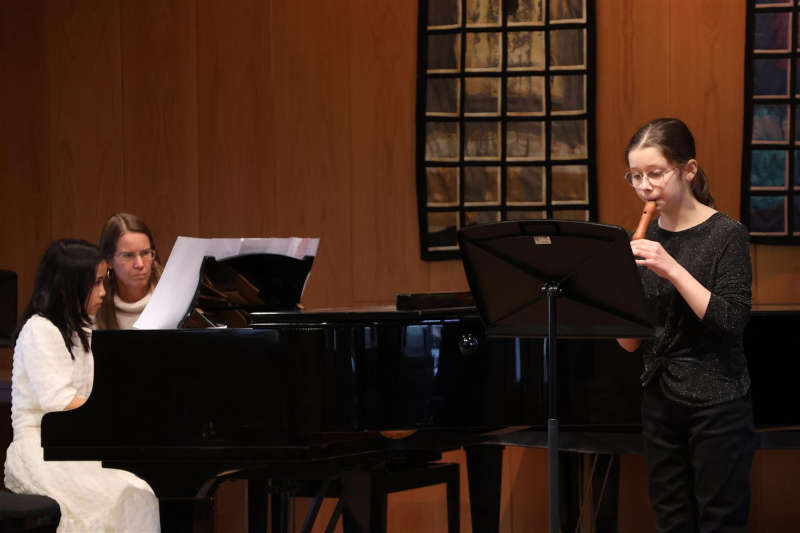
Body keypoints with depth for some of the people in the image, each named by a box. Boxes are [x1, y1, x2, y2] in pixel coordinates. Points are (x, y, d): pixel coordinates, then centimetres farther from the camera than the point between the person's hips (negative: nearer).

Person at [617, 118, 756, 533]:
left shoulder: (726, 235, -9)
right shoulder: (645, 239, 6)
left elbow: (732, 323, -20)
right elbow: (630, 343, 6)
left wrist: (672, 269, -25)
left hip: (716, 402, -6)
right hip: (660, 396, 6)